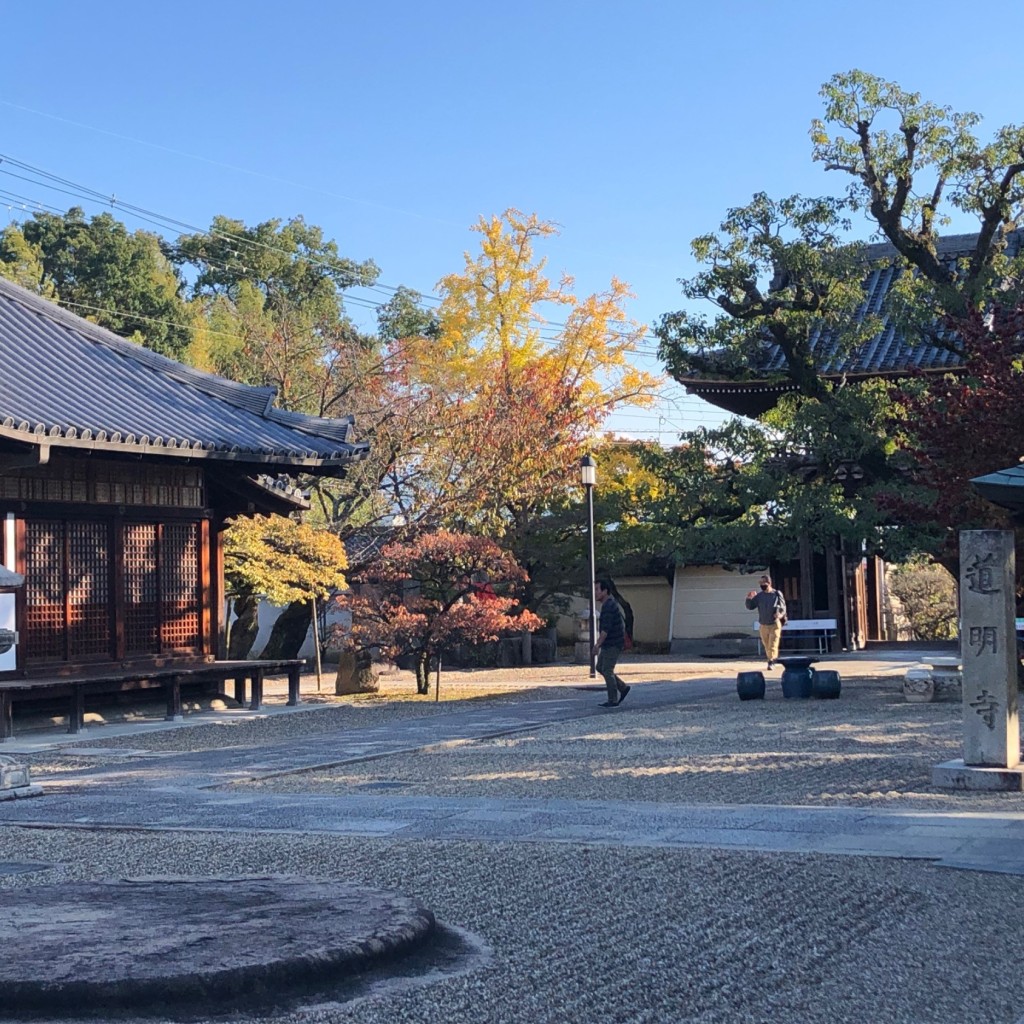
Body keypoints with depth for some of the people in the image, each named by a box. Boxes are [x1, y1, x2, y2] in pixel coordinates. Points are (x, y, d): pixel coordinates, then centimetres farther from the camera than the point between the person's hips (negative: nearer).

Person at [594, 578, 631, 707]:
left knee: (607, 671, -6)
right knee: (600, 667, 13)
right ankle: (623, 688, 17)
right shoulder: (610, 603, 13)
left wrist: (598, 643, -26)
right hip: (608, 644, 10)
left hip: (613, 644, -10)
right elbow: (622, 620, 23)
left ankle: (613, 700, 0)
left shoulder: (608, 606, -19)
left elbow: (606, 628, -27)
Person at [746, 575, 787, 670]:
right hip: (763, 625, 4)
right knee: (767, 646, 11)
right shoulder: (759, 596, 4)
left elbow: (783, 607, 0)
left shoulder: (777, 594, -4)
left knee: (773, 645, -11)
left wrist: (780, 614, -21)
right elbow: (750, 606, 4)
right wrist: (749, 598, -15)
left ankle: (771, 662, -13)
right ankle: (774, 659, 28)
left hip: (775, 624, -4)